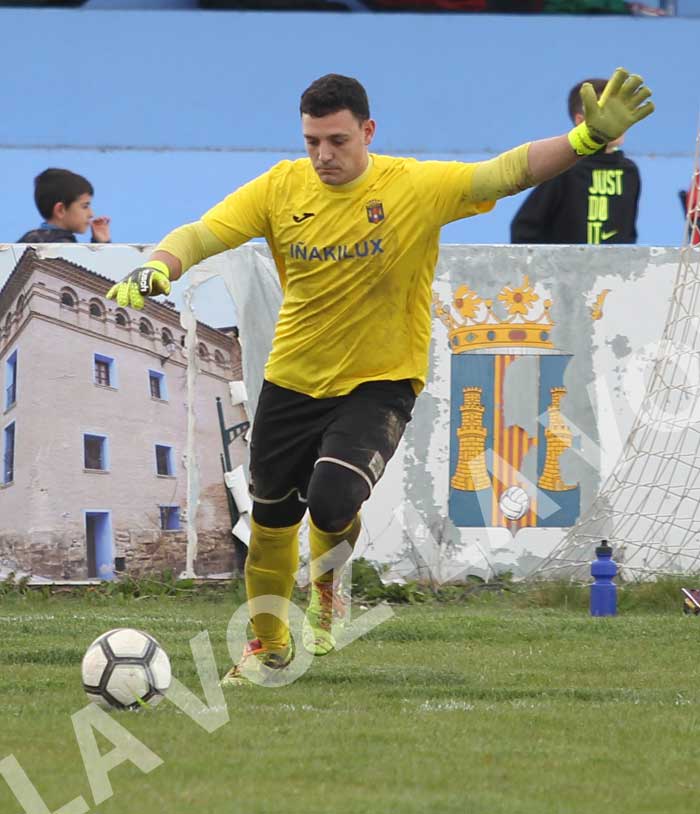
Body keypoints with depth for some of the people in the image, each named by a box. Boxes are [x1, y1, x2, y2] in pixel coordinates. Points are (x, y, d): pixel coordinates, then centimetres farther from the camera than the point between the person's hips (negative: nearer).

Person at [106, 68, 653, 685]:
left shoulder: (417, 187, -15)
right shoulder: (282, 188, -9)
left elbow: (505, 173, -23)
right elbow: (200, 236, -10)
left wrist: (587, 138, -37)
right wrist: (156, 270, -31)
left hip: (379, 385, -3)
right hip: (292, 382, 3)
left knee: (331, 501, -25)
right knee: (270, 522, 15)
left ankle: (329, 586, 12)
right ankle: (269, 645, 42)